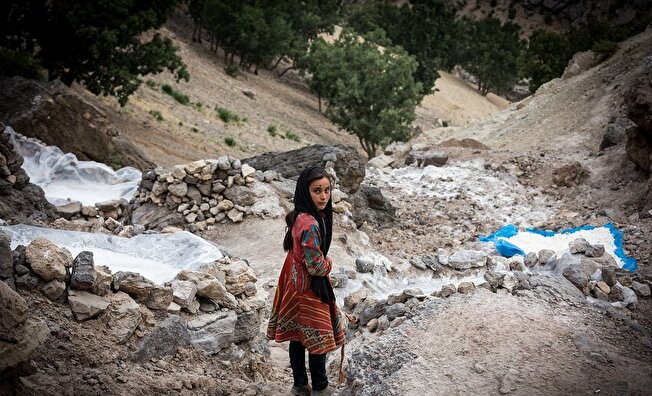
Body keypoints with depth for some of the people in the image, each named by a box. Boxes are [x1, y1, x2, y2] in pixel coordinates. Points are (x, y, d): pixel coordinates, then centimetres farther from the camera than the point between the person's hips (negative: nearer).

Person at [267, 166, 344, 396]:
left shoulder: (301, 216, 1)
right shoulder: (310, 224, -28)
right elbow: (316, 266, -26)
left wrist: (323, 263, 8)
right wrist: (328, 264, -5)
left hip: (296, 283, 9)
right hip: (309, 287, -9)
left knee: (298, 336, 17)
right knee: (318, 338, 7)